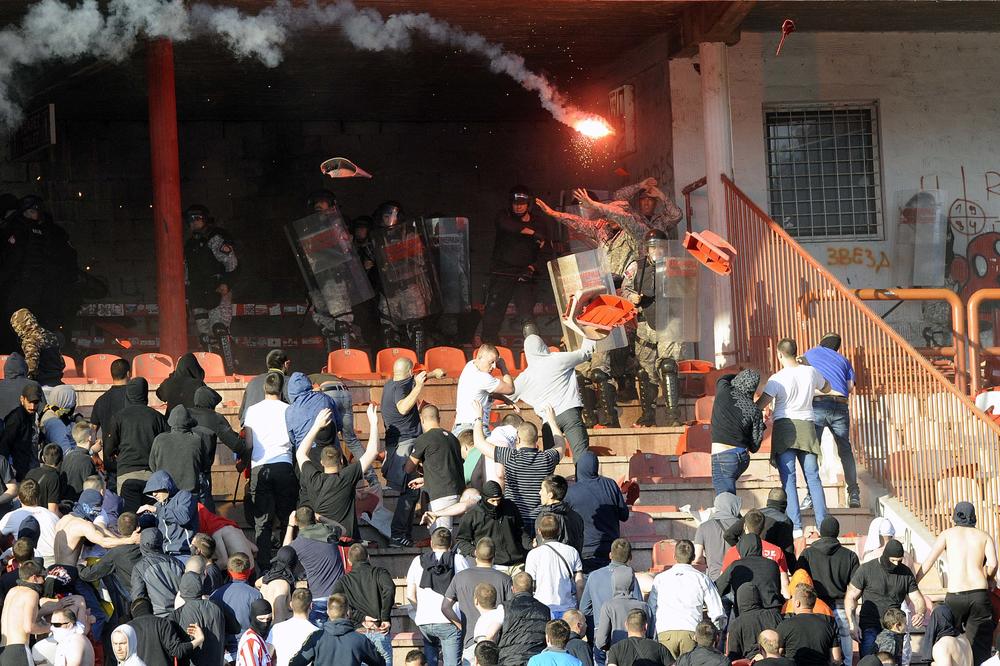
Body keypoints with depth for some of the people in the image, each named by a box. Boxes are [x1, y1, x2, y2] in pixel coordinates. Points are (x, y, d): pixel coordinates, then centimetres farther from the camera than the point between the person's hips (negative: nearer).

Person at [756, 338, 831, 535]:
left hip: (784, 426, -4)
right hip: (807, 425, 4)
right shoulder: (811, 372, 3)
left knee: (788, 478, -4)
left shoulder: (777, 379, -10)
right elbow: (826, 388, 24)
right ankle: (823, 523, 2)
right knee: (813, 477, 7)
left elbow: (760, 405, -13)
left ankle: (795, 525, -12)